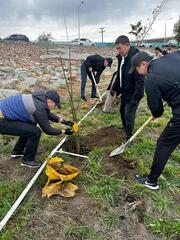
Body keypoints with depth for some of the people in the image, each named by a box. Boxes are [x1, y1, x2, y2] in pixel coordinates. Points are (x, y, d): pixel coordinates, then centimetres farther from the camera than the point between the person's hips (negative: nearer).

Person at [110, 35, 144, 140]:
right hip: (124, 92, 9)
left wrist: (135, 98, -28)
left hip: (133, 93, -9)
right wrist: (114, 88, 17)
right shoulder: (121, 57, 4)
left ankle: (129, 137, 15)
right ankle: (125, 130, 46)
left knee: (129, 115, -3)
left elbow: (140, 80, -27)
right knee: (122, 111, 22)